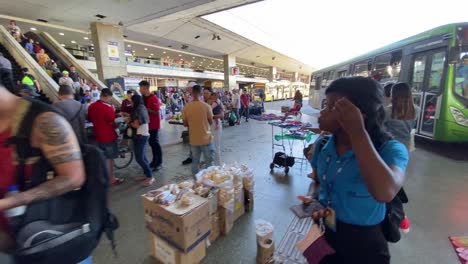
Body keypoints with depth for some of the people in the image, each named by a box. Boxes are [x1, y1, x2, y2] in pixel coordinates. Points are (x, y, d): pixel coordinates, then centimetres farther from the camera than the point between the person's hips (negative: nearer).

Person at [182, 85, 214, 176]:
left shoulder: (186, 107, -5)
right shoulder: (206, 106, -12)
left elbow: (185, 124, 1)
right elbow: (211, 122, -4)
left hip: (193, 139, 3)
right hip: (206, 138, -2)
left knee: (195, 162, 14)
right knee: (209, 162, 11)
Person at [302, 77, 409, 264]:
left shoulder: (390, 149, -21)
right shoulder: (323, 144, -8)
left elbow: (385, 193, -42)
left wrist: (357, 131, -38)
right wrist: (314, 203, -11)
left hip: (363, 243, -3)